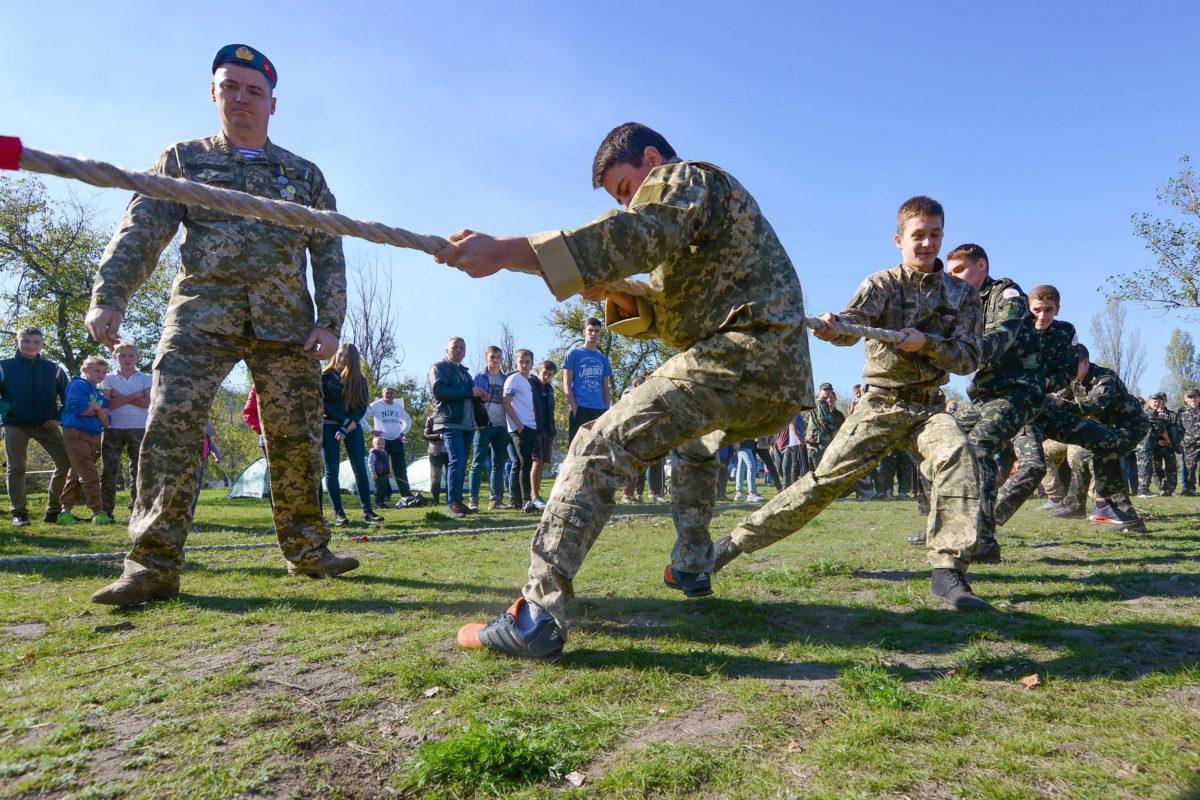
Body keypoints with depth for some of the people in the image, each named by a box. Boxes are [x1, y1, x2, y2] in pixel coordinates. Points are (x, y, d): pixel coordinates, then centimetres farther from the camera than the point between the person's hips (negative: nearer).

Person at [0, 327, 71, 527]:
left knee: (67, 462, -9)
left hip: (46, 425, 1)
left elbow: (67, 397, 13)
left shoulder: (54, 369, 9)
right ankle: (19, 513, 4)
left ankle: (53, 510, 3)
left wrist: (59, 418, 2)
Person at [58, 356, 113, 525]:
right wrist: (100, 411, -2)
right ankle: (98, 512, -11)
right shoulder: (79, 385, -2)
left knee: (76, 475, 11)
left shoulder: (101, 394, 19)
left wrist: (97, 409, -9)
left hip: (94, 437, 8)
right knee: (90, 476, -11)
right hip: (76, 433, -8)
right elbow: (78, 408, -18)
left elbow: (106, 423, 11)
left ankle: (66, 512, 16)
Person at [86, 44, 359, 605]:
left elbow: (329, 252, 11)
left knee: (297, 442, 1)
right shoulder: (184, 159, 14)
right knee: (169, 430, -14)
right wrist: (109, 296, -11)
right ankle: (154, 566, -9)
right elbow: (141, 232, 4)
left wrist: (329, 321, -3)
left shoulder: (304, 174, 17)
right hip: (201, 316, -1)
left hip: (285, 322, 1)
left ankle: (307, 551, 13)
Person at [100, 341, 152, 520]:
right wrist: (134, 396, -12)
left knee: (137, 470, 0)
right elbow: (108, 404, -6)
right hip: (113, 428, 1)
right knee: (109, 470, 1)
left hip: (139, 429, 0)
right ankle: (106, 510, 7)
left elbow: (148, 403, -6)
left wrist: (121, 397, -9)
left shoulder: (145, 379, 8)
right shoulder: (109, 379, 8)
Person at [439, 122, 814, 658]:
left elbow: (633, 235, -21)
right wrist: (616, 294, 5)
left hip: (738, 360, -10)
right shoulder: (701, 207, 33)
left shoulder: (685, 178, 3)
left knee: (599, 449, -16)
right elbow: (673, 310, 25)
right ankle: (691, 566, 35)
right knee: (696, 441, 37)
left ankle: (537, 616, -22)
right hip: (784, 375, 11)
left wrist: (503, 252, -28)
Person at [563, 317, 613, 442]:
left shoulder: (603, 359, 16)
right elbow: (567, 384, -1)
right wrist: (574, 406, -11)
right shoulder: (574, 354, 4)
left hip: (599, 409, 5)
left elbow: (606, 388, 17)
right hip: (580, 408, -4)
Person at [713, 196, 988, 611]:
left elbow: (969, 357, 0)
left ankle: (948, 569, -25)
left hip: (929, 406, 2)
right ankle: (739, 540, 0)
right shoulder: (881, 284, -1)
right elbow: (853, 321, -22)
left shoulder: (963, 292, 6)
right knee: (827, 476, -8)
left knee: (956, 455, -30)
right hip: (880, 402, -2)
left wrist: (926, 342, -20)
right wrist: (832, 327, -47)